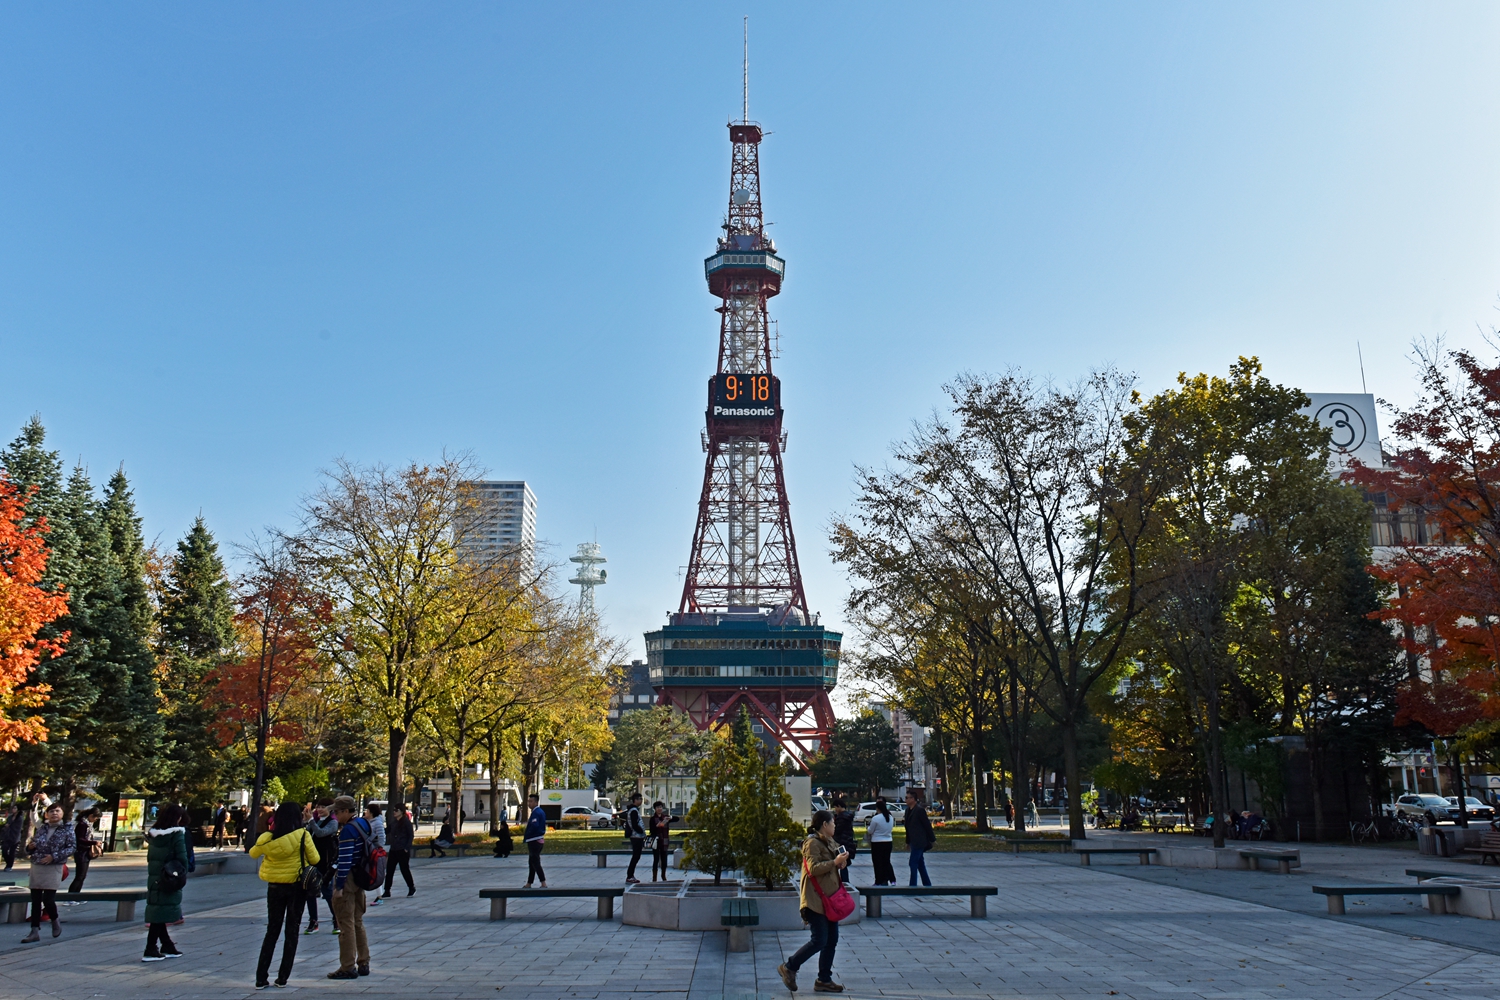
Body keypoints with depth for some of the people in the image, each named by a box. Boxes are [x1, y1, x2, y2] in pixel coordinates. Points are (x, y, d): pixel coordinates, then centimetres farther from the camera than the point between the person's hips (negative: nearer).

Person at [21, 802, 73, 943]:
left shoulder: (67, 829, -1)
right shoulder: (41, 828, 10)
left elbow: (71, 848, -6)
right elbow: (30, 847, 17)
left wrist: (54, 856, -17)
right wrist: (29, 847, -7)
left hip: (54, 868, -4)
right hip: (36, 867, 4)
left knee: (48, 899, -8)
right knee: (35, 900, 2)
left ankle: (55, 922, 19)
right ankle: (35, 932, 7)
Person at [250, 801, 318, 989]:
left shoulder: (268, 838, -5)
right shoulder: (302, 835, -14)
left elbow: (253, 853, 13)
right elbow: (314, 859, -7)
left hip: (274, 886, 3)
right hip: (297, 886, -3)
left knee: (272, 931, 13)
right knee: (291, 931, 8)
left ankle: (261, 978, 10)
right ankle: (282, 977, 9)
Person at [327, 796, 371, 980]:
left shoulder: (348, 830, -17)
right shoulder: (364, 824, 10)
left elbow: (345, 860, -21)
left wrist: (338, 886, -19)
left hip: (348, 880, -9)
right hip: (360, 879, 9)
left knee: (346, 924, -1)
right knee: (358, 922, 16)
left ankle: (348, 968, 4)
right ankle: (363, 963, 22)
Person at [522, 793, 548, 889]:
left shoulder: (536, 813, -17)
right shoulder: (541, 812, 14)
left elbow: (534, 826, -30)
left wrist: (525, 835, -15)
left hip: (534, 841, -10)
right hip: (539, 840, 10)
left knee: (535, 863, -8)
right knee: (531, 863, 16)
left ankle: (543, 884, -11)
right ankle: (528, 884, 22)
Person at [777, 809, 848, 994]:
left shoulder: (830, 842, 16)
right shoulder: (812, 843, -13)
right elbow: (813, 868, -23)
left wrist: (841, 862, 8)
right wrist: (835, 862, -22)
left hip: (830, 898, 9)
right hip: (816, 899, -9)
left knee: (832, 940, 9)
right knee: (819, 941, -10)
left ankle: (824, 980, 18)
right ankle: (789, 968, 6)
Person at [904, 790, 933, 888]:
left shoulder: (919, 810, -15)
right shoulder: (908, 810, 12)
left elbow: (927, 825, -12)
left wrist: (932, 839, -9)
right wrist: (908, 842, 21)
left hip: (919, 842, -9)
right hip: (914, 841, 9)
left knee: (913, 862, -10)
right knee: (920, 863, 13)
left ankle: (912, 885, -8)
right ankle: (927, 884, 21)